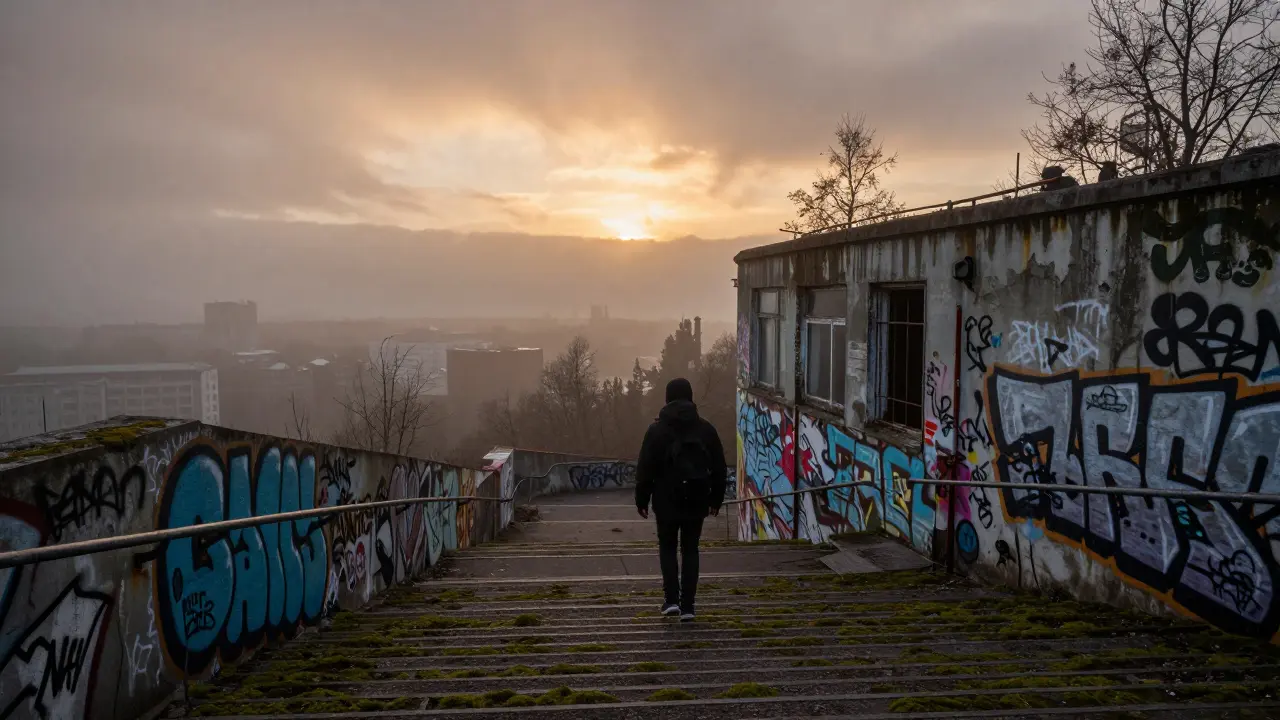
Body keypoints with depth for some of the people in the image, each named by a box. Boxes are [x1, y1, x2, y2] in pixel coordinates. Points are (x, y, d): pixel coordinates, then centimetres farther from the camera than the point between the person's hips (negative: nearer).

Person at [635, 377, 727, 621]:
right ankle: (687, 606, 8)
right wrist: (716, 499, 14)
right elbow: (719, 469, 6)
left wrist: (642, 500, 2)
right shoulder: (705, 429, 3)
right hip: (696, 501, 2)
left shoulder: (657, 430, -6)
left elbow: (645, 470, -6)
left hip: (667, 501, -2)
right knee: (690, 550, 11)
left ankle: (671, 599, 2)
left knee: (667, 547, 14)